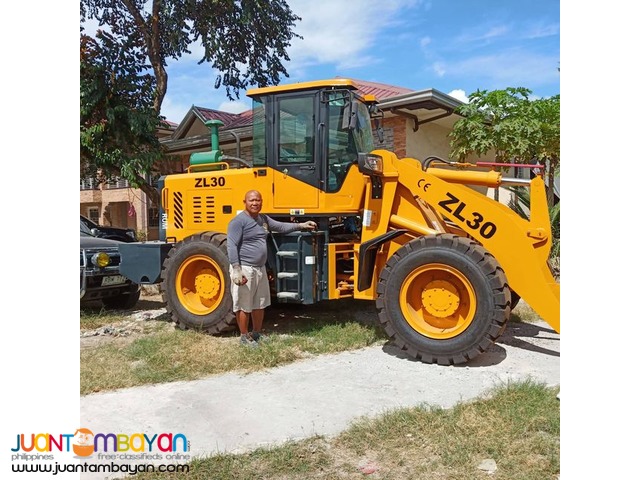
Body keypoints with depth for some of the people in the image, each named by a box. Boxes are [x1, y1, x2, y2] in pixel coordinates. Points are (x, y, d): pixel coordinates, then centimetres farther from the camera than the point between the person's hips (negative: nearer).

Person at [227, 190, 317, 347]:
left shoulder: (263, 219, 13)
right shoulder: (239, 221, -13)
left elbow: (281, 227, 24)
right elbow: (231, 246, -18)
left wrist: (301, 225, 17)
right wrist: (236, 270, -24)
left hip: (260, 268, 9)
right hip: (244, 269, -8)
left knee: (260, 304, 17)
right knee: (244, 306, 2)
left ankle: (257, 332, 32)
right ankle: (244, 336, 16)